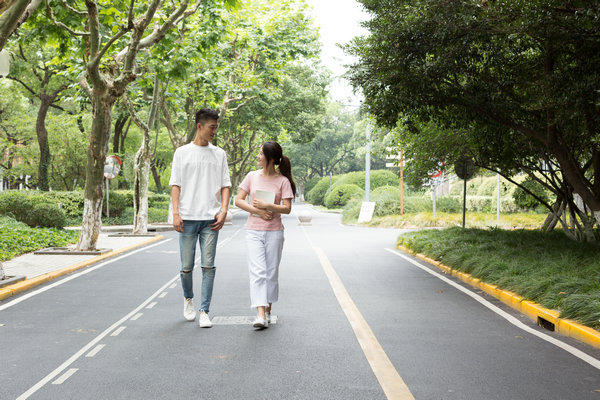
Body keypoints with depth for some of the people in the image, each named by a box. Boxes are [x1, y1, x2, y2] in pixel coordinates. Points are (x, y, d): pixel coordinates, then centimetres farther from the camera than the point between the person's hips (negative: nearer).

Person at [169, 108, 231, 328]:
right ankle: (188, 298, 31)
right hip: (188, 218, -1)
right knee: (186, 266, 4)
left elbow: (225, 185, 10)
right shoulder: (182, 152, 6)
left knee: (208, 266, -3)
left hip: (210, 219, 1)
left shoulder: (219, 154, 11)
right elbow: (175, 184, 3)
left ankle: (204, 311, 3)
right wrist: (175, 213, -6)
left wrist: (223, 211, -4)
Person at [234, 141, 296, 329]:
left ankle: (268, 311, 21)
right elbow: (238, 200, 4)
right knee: (257, 272, -10)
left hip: (274, 232, -1)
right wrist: (256, 211, -10)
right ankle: (260, 315, -16)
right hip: (254, 230, 1)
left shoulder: (282, 181, -2)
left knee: (271, 273, 7)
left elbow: (287, 208, -6)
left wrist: (267, 206, -20)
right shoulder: (252, 176, 5)